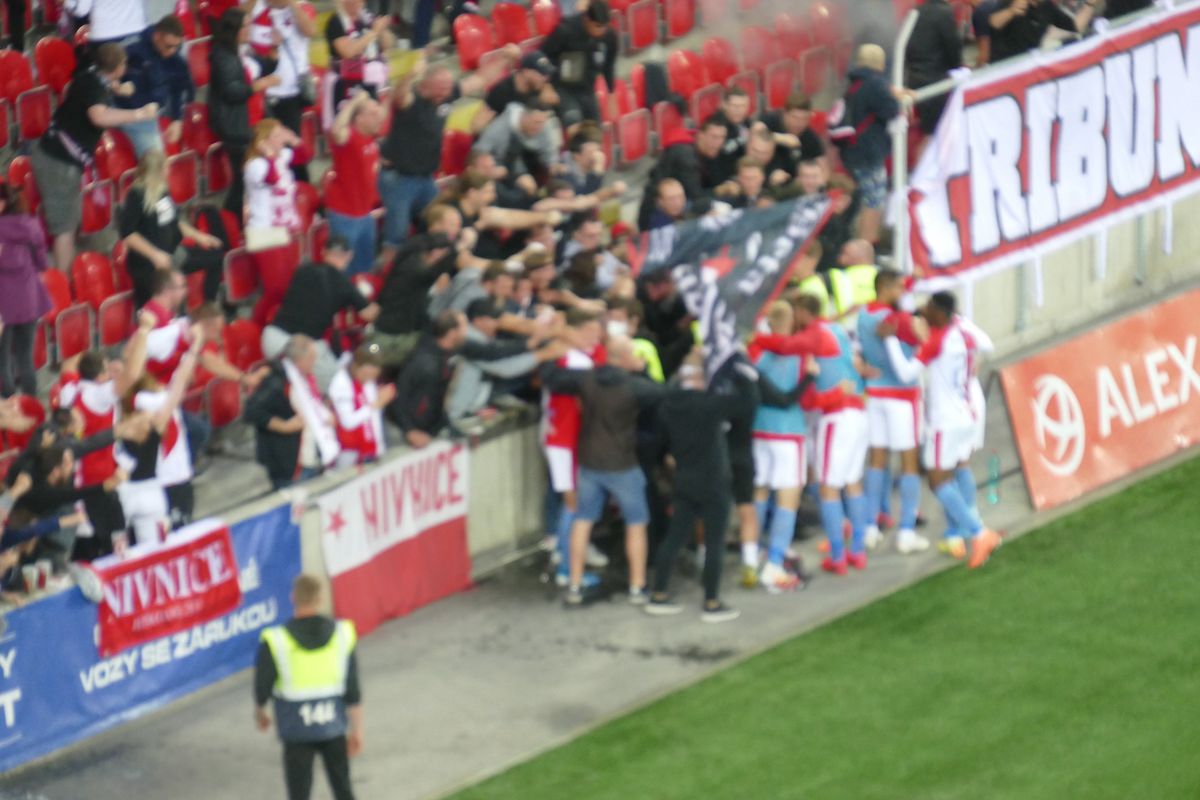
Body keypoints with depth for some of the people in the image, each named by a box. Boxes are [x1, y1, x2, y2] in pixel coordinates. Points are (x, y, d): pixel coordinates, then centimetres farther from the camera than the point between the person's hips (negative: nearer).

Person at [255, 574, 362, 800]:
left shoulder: (275, 641, -17)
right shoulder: (342, 634, -9)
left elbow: (262, 687, -6)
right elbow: (353, 690, -6)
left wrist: (259, 712, 15)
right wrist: (357, 731, 3)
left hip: (297, 729, -2)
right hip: (333, 726, 2)